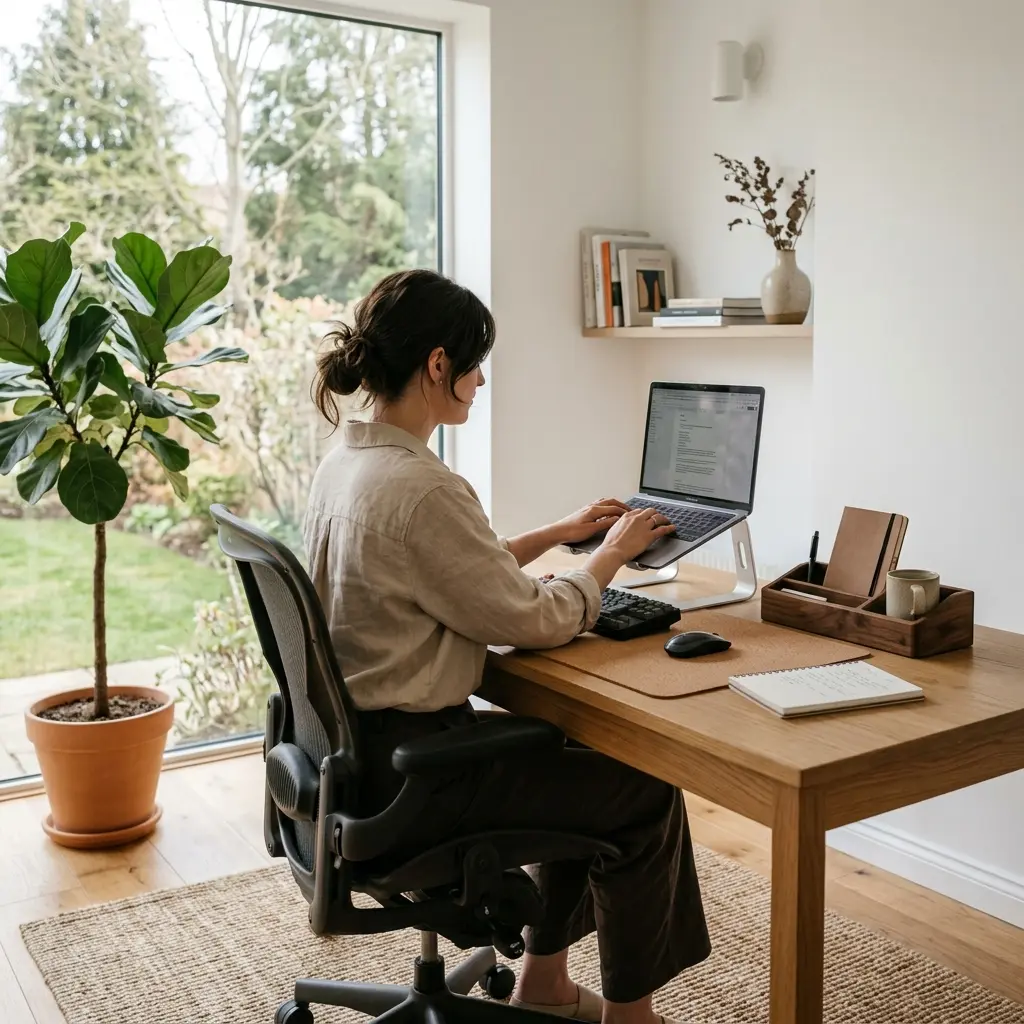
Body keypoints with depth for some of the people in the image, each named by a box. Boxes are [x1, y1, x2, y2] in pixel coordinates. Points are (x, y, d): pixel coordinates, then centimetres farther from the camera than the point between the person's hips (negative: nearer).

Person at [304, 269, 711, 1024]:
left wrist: (561, 532, 14)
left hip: (361, 743, 10)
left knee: (586, 754, 23)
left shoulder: (347, 460, 4)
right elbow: (535, 620, -18)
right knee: (645, 792, 5)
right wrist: (612, 554, -1)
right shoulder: (421, 487, -27)